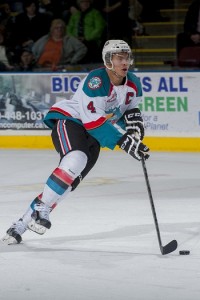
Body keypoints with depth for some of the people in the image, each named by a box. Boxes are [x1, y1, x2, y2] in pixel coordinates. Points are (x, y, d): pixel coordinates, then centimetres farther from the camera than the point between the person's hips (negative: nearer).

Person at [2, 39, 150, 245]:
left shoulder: (133, 84, 1)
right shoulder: (96, 81, -23)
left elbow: (131, 107, 20)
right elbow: (94, 121, -28)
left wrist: (133, 118, -6)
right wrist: (124, 142, -32)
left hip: (92, 136, 7)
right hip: (69, 121, -7)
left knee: (70, 181, -8)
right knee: (75, 160, -37)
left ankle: (22, 224, -3)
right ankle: (41, 209, -25)